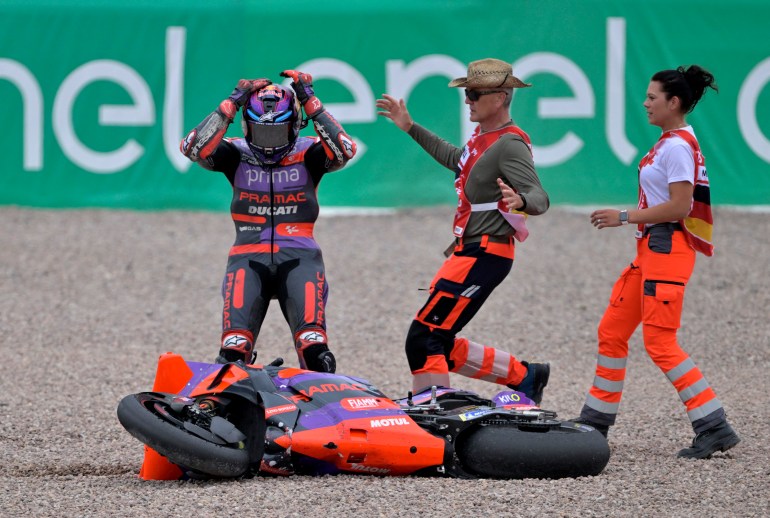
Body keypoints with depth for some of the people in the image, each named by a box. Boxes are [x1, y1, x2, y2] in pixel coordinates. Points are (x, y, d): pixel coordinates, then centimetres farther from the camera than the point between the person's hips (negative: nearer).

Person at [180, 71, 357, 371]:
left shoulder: (307, 154, 9)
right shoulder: (236, 155, 9)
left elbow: (344, 150, -10)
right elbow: (195, 148, -7)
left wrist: (310, 101, -11)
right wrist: (232, 104, -10)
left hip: (298, 257, -1)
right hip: (249, 257, 1)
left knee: (313, 345, -21)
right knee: (235, 347, -20)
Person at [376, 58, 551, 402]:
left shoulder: (510, 145, -16)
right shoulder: (484, 137, 13)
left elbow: (540, 199, -28)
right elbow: (454, 159, 35)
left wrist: (520, 201, -51)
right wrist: (411, 128, 37)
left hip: (484, 256, -10)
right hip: (467, 252, 10)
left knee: (425, 339, -13)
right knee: (440, 344, 12)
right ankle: (524, 377, 22)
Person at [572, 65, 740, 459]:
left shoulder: (677, 147, -16)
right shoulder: (670, 143, 14)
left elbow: (679, 207, -22)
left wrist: (625, 217, -16)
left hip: (668, 249, -10)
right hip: (650, 249, 10)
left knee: (659, 342, -12)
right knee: (611, 332, 13)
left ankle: (715, 428, -12)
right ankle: (596, 420, 22)